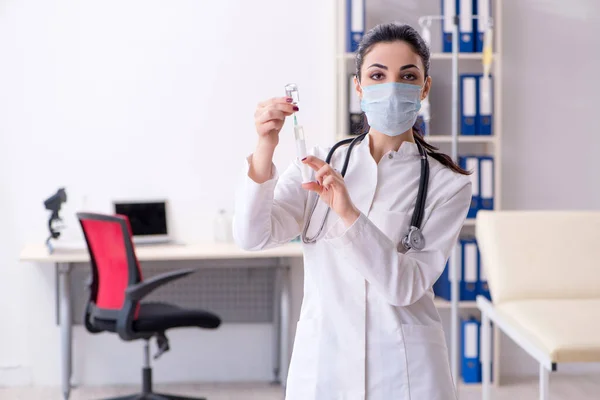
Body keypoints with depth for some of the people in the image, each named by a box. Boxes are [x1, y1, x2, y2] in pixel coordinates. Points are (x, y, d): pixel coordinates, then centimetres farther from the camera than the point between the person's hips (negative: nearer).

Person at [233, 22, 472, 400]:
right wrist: (265, 149, -25)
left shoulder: (448, 185, -6)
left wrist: (349, 214, -29)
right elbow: (253, 236, -12)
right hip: (321, 360, 2)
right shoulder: (319, 164, 1)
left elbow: (406, 287, -16)